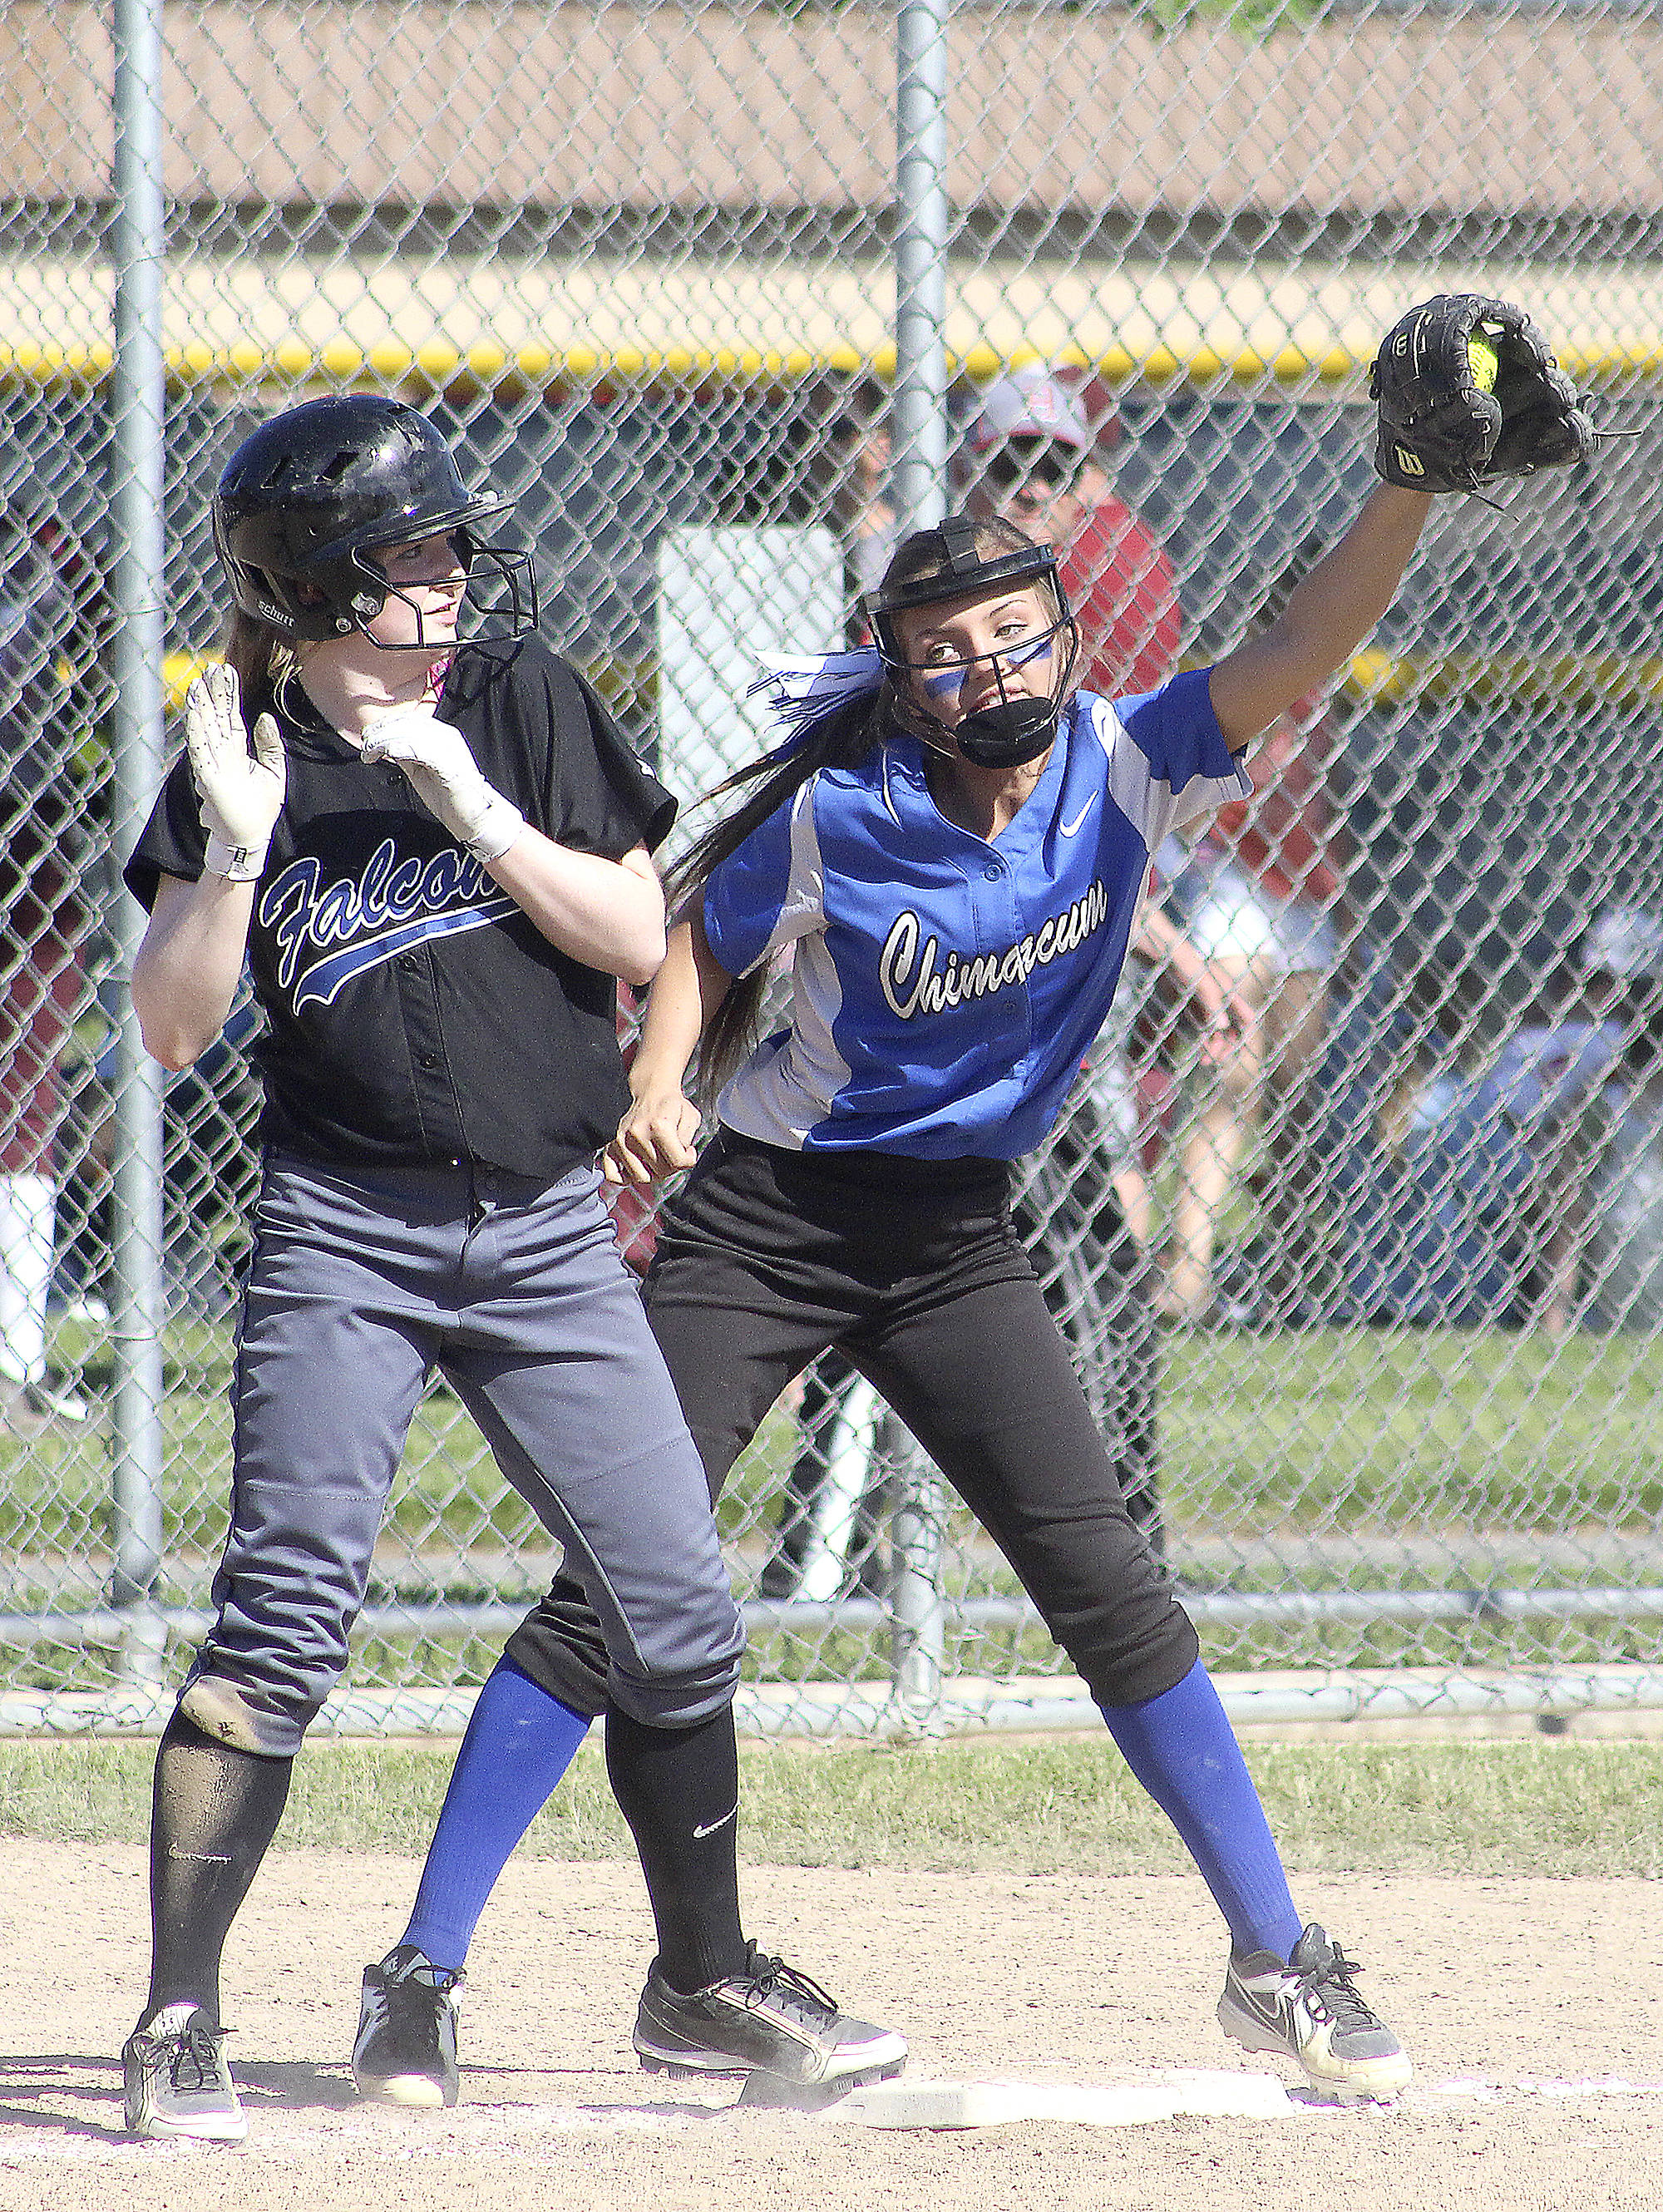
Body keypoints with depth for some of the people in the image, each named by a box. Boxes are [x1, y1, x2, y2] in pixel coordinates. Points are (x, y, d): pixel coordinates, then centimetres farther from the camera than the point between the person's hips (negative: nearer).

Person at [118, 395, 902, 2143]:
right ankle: (177, 2025, -9)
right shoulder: (246, 762, -1)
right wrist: (238, 851, -19)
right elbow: (173, 1028, -5)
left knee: (674, 1612, 3)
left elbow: (639, 940, -3)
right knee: (281, 1620, -13)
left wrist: (481, 815, -14)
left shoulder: (523, 705, 2)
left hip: (548, 1234, 3)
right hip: (344, 1233, -3)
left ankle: (701, 1979, 21)